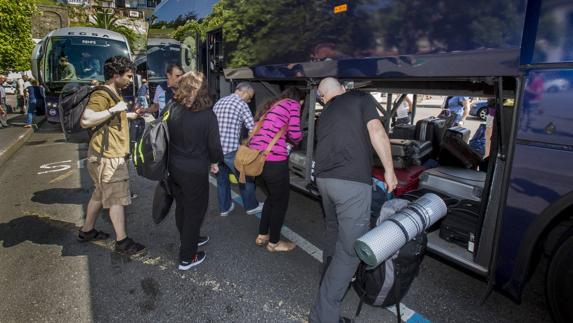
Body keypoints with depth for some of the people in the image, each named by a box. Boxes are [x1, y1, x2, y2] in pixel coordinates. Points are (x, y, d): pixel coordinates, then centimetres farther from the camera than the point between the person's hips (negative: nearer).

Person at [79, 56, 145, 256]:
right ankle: (122, 242, 5)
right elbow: (86, 120, -29)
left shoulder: (114, 94, 15)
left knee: (100, 194, 20)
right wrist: (113, 110, -29)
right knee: (117, 198, -4)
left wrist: (131, 115, 26)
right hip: (107, 157, -10)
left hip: (113, 155, 10)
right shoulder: (101, 95, -17)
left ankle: (87, 231, 36)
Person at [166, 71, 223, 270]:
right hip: (195, 172, -5)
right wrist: (215, 162, 5)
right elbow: (214, 145, -14)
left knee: (181, 206, 23)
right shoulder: (207, 115, -19)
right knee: (195, 211, 10)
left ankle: (189, 239, 46)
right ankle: (187, 257, 20)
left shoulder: (171, 109, -6)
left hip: (174, 167, 5)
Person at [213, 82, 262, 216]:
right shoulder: (241, 104, -7)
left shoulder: (218, 103, 15)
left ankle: (224, 208, 31)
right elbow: (253, 129, -10)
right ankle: (251, 206, 25)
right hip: (231, 149, -7)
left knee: (222, 179, 20)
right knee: (246, 178, 11)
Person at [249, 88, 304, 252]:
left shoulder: (271, 105, 25)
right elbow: (295, 134, -5)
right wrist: (296, 139, 17)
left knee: (272, 196, 27)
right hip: (273, 159, -8)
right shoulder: (293, 104, 2)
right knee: (280, 201, 12)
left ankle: (262, 235, 38)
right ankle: (274, 242, 28)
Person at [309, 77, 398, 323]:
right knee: (349, 250, -1)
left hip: (324, 179, 7)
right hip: (353, 182, -6)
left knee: (334, 233, 27)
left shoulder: (324, 113, 22)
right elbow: (376, 131, -6)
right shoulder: (362, 98, 8)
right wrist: (389, 170, -1)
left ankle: (328, 277, 45)